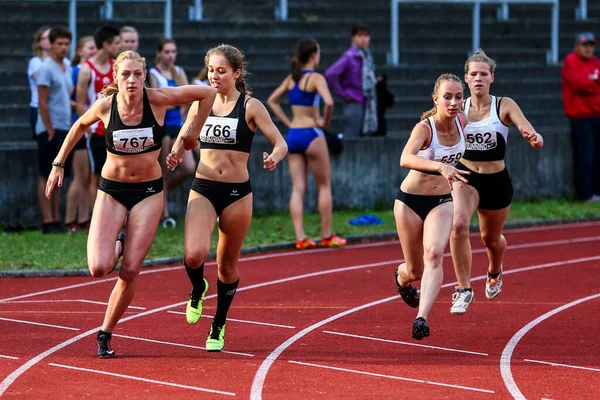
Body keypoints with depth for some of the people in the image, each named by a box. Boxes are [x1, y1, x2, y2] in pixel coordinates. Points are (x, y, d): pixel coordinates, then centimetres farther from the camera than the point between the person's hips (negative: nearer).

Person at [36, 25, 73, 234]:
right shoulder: (46, 68, -11)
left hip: (64, 129, 8)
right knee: (46, 176, -4)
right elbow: (42, 103, -14)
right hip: (49, 130, -8)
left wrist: (68, 127, 12)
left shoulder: (67, 67, 13)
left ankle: (56, 220, 14)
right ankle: (48, 222, -3)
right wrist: (50, 131, -16)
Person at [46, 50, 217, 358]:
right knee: (98, 268, -15)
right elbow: (79, 127, 12)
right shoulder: (105, 106, -11)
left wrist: (192, 133, -1)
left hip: (148, 192, 0)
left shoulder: (158, 99, -13)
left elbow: (208, 93, -3)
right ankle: (117, 247, 21)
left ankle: (106, 333, 12)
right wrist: (58, 164, 13)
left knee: (130, 272, -7)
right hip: (111, 191, 0)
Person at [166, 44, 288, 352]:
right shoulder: (200, 104, 6)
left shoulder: (251, 107, -2)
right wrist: (174, 157, -4)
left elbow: (280, 143, -3)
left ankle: (218, 327, 28)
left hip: (237, 193, -1)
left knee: (227, 263, 8)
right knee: (194, 254, -21)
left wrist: (273, 158, -26)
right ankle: (197, 290, 15)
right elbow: (182, 141, 19)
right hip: (203, 189, 1)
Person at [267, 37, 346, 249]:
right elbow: (329, 102, -26)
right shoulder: (316, 78, -11)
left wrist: (287, 122, 12)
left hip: (292, 135, 6)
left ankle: (300, 237, -2)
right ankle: (327, 236, 10)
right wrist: (325, 122, -9)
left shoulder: (291, 79, 9)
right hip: (311, 134, -6)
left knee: (298, 188, 4)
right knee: (324, 186, 7)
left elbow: (272, 101, 15)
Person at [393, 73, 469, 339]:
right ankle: (401, 277, 49)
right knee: (415, 271, 10)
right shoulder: (424, 127, -23)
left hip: (442, 202, 3)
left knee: (434, 254, -26)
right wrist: (440, 166, -57)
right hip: (410, 201, -3)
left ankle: (422, 318, -34)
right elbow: (405, 159, -43)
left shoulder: (462, 122, -7)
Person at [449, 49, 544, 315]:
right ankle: (464, 290, -19)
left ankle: (494, 273, 56)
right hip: (465, 178, 0)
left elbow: (532, 134, -20)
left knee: (491, 238, 19)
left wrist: (535, 139, -42)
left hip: (497, 182, 0)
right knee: (458, 224, -28)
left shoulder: (504, 106, -9)